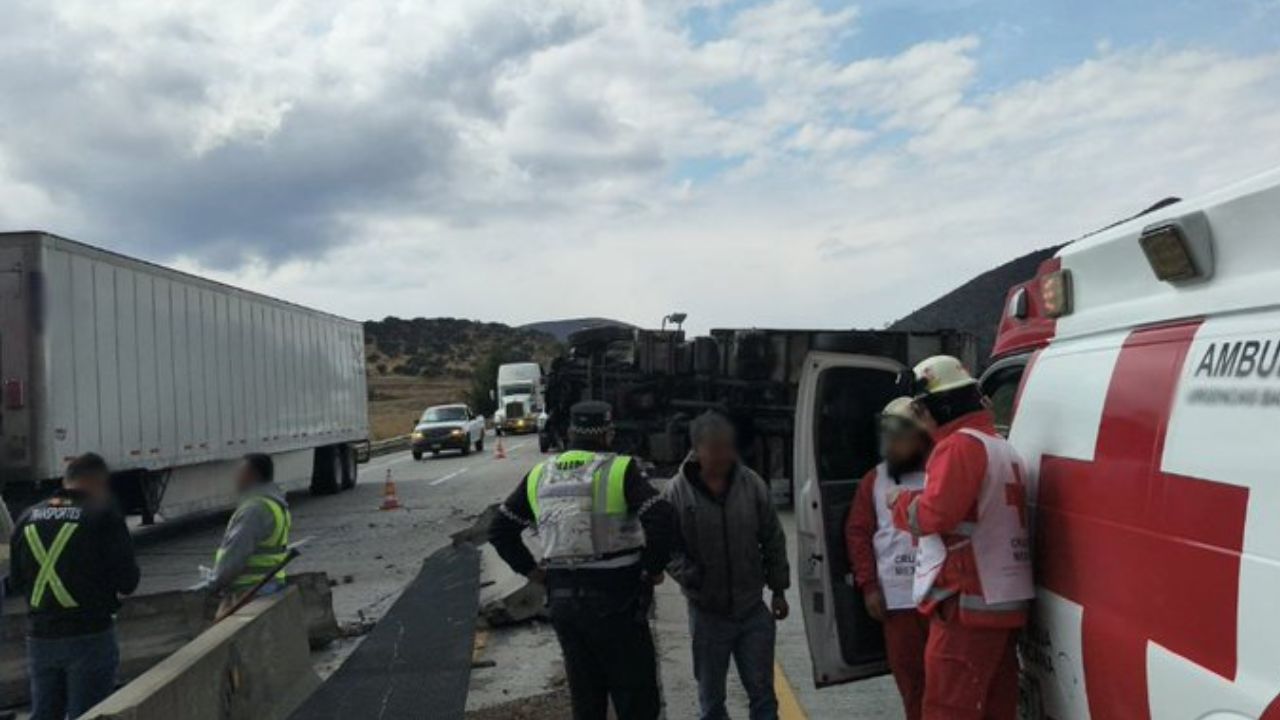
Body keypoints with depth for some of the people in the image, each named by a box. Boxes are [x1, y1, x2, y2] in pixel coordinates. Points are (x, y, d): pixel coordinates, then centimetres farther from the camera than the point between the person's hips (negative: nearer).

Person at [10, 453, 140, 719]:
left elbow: (17, 581, 10)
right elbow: (127, 581, -12)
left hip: (40, 636, 5)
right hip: (90, 635, -5)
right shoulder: (103, 515, -12)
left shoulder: (29, 517, 4)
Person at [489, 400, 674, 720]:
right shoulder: (620, 470, -9)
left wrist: (531, 569, 14)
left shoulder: (539, 476, 7)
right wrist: (654, 568, -8)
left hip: (562, 598, 5)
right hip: (615, 598, -5)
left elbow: (499, 530, 13)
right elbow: (660, 518, -22)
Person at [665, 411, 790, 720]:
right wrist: (692, 580, -19)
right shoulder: (677, 492, -12)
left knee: (763, 694, 12)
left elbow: (773, 541, 4)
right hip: (707, 613, -1)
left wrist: (778, 590, 8)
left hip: (754, 610, 2)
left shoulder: (752, 483, -5)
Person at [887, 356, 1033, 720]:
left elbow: (935, 514, -22)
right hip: (1005, 599, 10)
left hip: (969, 602, -10)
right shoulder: (999, 446, 19)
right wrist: (911, 499, 15)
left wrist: (900, 500, -4)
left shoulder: (961, 445, -13)